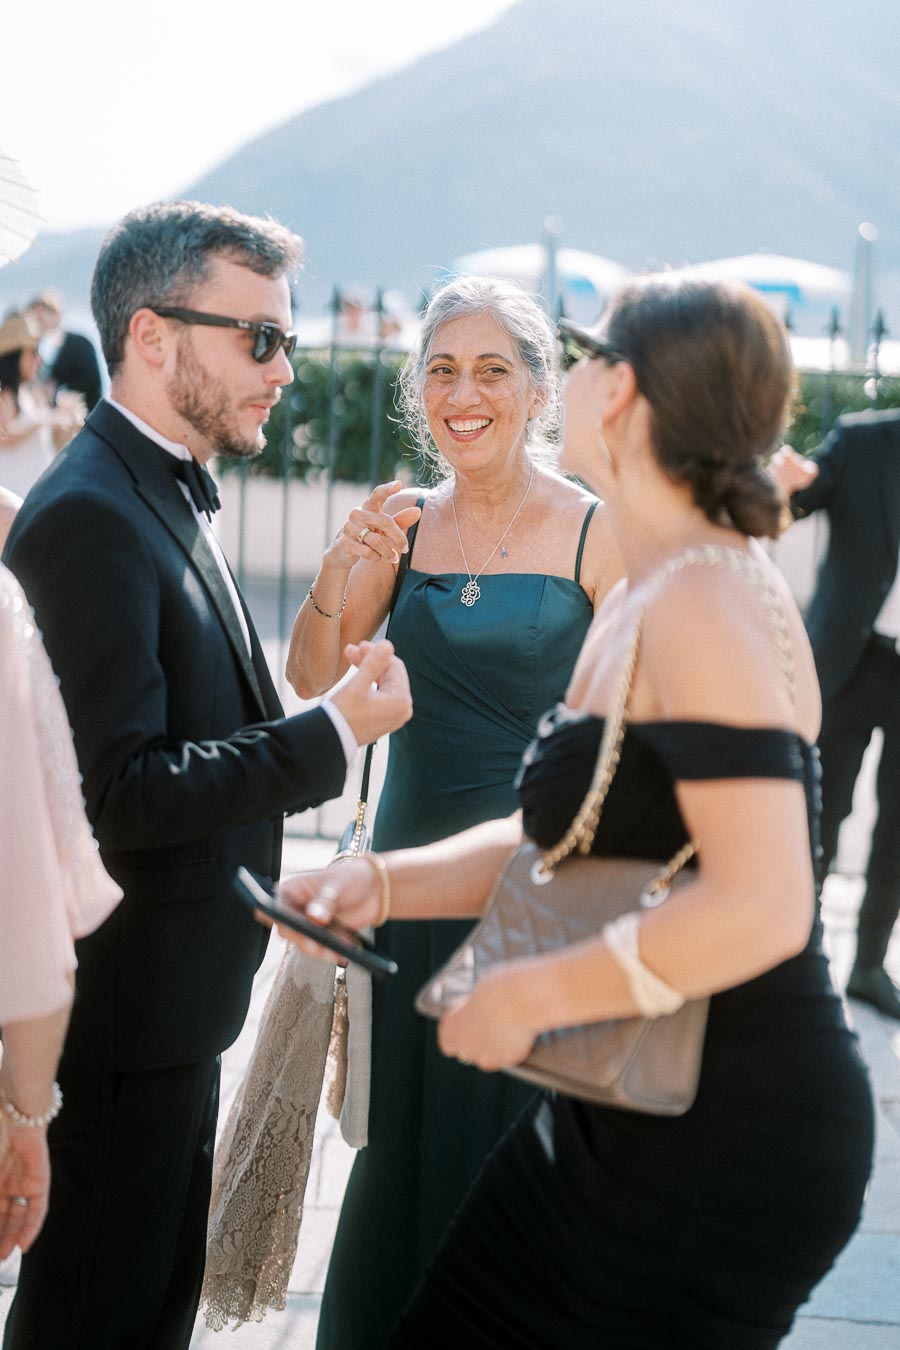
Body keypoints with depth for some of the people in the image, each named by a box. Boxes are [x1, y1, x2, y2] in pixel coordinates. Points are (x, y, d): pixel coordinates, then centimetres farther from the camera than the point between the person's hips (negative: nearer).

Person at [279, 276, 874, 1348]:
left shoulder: (705, 602, -22)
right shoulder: (635, 602, 10)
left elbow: (760, 908, -30)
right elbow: (560, 839, 17)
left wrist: (530, 995, -21)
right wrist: (383, 883, 3)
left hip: (729, 1141, -9)